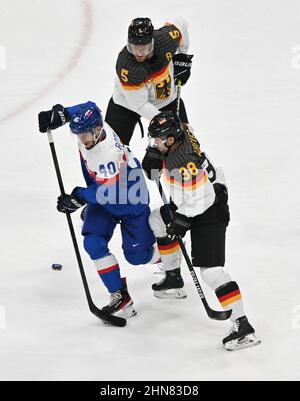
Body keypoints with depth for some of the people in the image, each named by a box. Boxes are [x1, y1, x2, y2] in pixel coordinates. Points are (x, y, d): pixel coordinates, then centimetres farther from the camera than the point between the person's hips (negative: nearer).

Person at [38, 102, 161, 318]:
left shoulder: (110, 153, -39)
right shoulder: (89, 128, -19)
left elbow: (107, 191, -33)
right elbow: (85, 109, 4)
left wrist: (79, 197, -35)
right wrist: (59, 113, -1)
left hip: (130, 200, -7)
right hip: (103, 196, 7)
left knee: (137, 255, 2)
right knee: (94, 243, -13)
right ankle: (120, 296, -5)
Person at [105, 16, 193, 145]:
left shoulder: (166, 38, -29)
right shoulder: (125, 66, -37)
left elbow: (181, 24, -3)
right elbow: (139, 105, -30)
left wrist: (182, 56, -3)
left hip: (168, 99, 4)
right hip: (128, 103, -4)